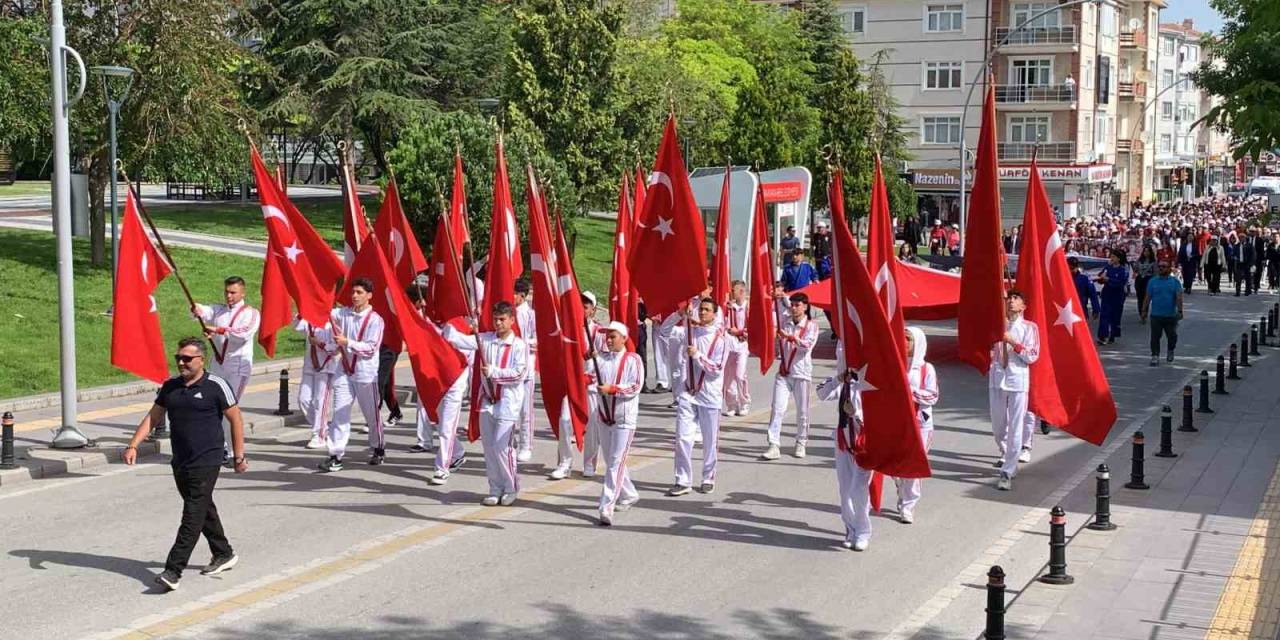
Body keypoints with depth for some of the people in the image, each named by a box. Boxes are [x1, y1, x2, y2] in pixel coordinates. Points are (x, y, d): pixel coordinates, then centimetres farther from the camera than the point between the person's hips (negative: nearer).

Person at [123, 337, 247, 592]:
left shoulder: (216, 386, -8)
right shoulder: (170, 386, 9)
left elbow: (236, 420, -3)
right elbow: (152, 417, 12)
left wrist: (238, 457, -2)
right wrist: (133, 445, 0)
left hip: (206, 463, -7)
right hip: (180, 463, 7)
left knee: (192, 517, -10)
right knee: (204, 511, 18)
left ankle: (173, 571, -15)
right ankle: (224, 555, 34)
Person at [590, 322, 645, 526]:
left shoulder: (633, 360, -6)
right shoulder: (600, 358, 8)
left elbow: (635, 387, -14)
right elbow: (589, 377, -1)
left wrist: (612, 389, -22)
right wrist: (586, 379, -24)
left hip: (624, 418, -6)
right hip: (603, 415, 6)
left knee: (616, 462, -9)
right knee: (610, 461, 16)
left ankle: (607, 507, -12)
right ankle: (629, 495, 35)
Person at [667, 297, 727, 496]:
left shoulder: (719, 338, -7)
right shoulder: (689, 331, 5)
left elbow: (717, 369, -11)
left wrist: (697, 355, -17)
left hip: (710, 396, -2)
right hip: (687, 393, 2)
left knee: (710, 440, 8)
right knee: (682, 438, -3)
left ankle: (708, 478, 22)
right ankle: (683, 481, 3)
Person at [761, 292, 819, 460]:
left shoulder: (811, 326, -1)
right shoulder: (784, 322, 9)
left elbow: (807, 345, -15)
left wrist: (790, 337, -26)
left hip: (802, 373, -2)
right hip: (783, 372, 2)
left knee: (802, 411, 6)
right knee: (777, 408, -7)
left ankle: (801, 444, 22)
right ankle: (774, 445, -10)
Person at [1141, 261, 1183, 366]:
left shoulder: (1175, 282, 2)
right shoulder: (1153, 281, 5)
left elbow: (1179, 297, -6)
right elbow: (1148, 297, 7)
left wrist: (1179, 311, -16)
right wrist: (1144, 310, 4)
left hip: (1171, 315, 0)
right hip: (1156, 315, 0)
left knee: (1172, 336, 8)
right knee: (1155, 337, -4)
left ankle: (1171, 351, 34)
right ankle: (1155, 356, 1)